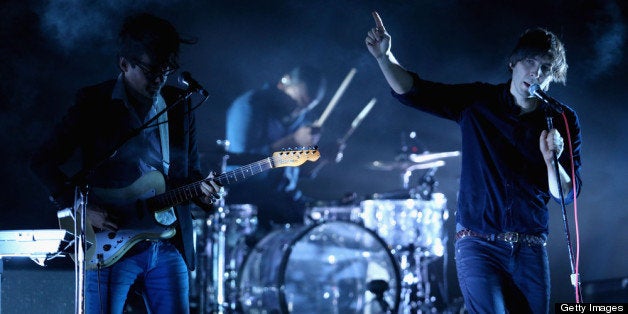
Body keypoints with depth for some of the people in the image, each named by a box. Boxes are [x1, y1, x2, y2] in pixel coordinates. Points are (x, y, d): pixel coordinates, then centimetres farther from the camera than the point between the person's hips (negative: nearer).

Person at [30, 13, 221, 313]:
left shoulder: (180, 104, 10)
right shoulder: (93, 102, -4)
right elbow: (43, 161, -3)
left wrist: (201, 190, -5)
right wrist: (80, 208, -12)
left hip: (168, 246, 4)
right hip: (110, 247, -4)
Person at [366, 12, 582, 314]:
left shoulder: (562, 121, 2)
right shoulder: (478, 101, 1)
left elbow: (567, 193, -1)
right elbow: (411, 90, -3)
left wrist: (551, 160, -21)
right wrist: (384, 57, -21)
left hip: (530, 249, 2)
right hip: (478, 244, -2)